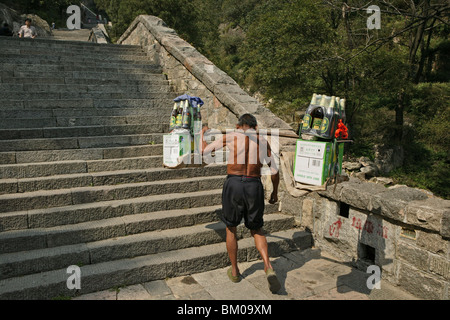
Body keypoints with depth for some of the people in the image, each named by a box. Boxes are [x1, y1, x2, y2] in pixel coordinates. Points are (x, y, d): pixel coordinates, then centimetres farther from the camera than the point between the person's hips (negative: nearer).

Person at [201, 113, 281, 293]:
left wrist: (203, 133, 24)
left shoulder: (231, 137, 1)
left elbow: (204, 151, 6)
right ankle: (268, 268, -2)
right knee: (256, 230, 19)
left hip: (233, 185, -2)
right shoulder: (263, 142, 9)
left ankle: (234, 271, 29)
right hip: (254, 187, 2)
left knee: (231, 228, 21)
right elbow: (274, 171, 9)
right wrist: (275, 192, 23)